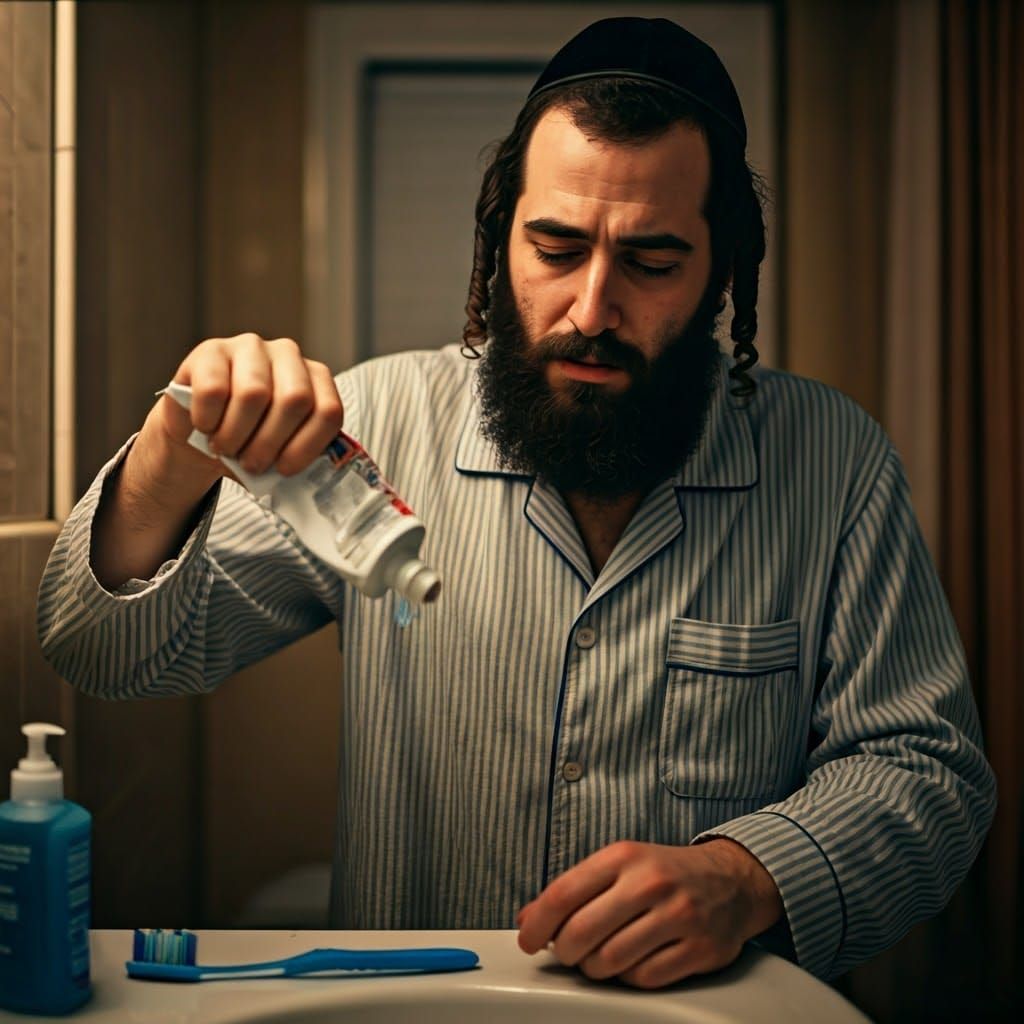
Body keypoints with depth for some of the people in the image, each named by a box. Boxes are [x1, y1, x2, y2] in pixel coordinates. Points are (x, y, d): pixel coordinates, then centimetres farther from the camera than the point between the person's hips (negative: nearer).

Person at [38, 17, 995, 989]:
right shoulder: (384, 419, -4)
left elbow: (930, 769, -2)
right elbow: (117, 654, -3)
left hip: (714, 1012, 0)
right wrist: (170, 470, -23)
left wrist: (744, 879, -21)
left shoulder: (833, 460, -4)